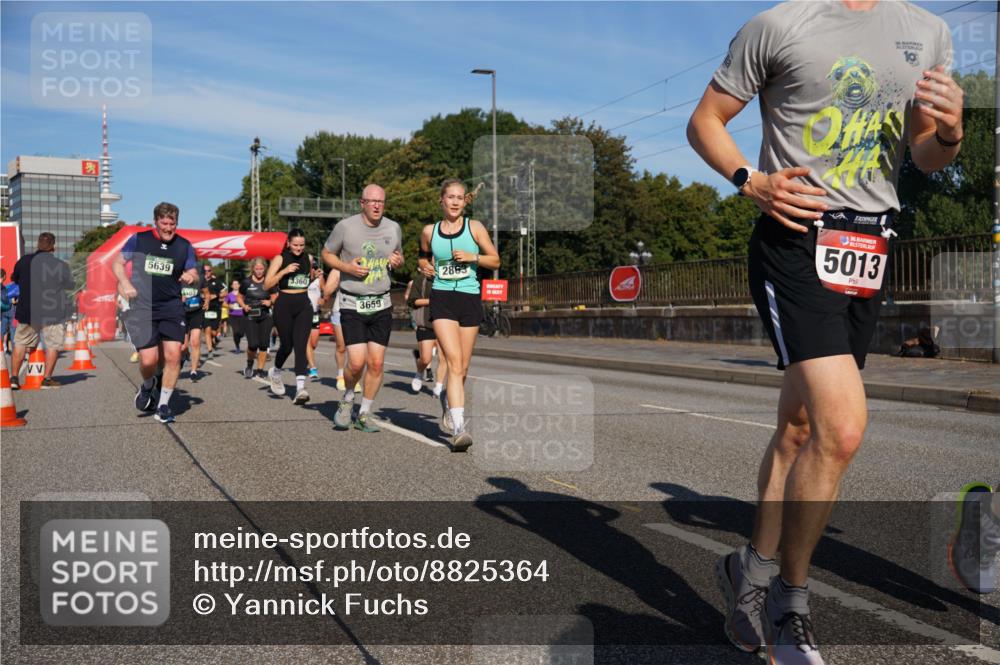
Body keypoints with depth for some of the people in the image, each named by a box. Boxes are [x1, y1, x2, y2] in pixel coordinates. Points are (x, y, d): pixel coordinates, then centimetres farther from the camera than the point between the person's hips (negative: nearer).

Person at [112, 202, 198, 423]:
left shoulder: (184, 246, 5)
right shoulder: (139, 239, 1)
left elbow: (194, 276, 11)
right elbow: (117, 263, 7)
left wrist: (191, 277, -14)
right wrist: (125, 283, -10)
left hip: (172, 308, 2)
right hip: (142, 308, -2)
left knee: (173, 356, -8)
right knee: (149, 360, -8)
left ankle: (163, 405, 7)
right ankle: (148, 386, 28)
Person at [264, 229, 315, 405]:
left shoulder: (309, 258, 7)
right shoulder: (280, 259, -4)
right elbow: (267, 285, -10)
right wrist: (284, 271, -20)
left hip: (304, 306, 2)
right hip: (284, 306, -2)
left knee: (300, 346, -11)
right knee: (287, 345, 6)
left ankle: (300, 387, -21)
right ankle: (276, 372, 38)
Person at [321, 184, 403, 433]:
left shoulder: (394, 228, 4)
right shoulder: (345, 226, -6)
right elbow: (327, 253, 6)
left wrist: (397, 261, -4)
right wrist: (347, 267, -13)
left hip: (381, 304, 3)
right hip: (352, 304, -3)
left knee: (376, 363, 0)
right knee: (357, 363, -11)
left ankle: (364, 414, 18)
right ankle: (347, 400, 20)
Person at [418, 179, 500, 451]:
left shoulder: (475, 227, 3)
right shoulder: (429, 231, 7)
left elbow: (495, 261, 6)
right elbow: (423, 256, 26)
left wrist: (473, 257, -10)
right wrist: (425, 265, 4)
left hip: (470, 298, 1)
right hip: (442, 298, -1)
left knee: (462, 368, 8)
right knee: (455, 363, -17)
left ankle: (448, 402, 40)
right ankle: (459, 428, -21)